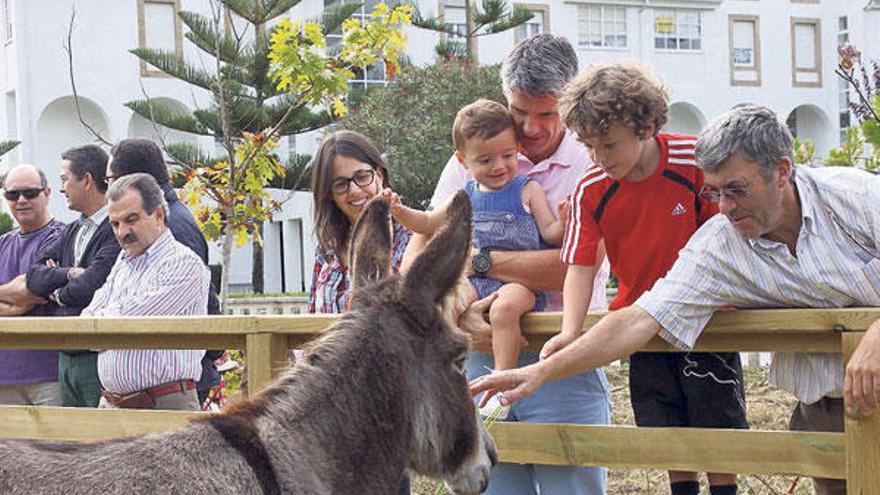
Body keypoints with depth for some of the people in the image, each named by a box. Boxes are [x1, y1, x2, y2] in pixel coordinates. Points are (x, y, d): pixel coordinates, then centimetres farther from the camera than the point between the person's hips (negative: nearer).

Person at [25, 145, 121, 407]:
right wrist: (69, 274, -12)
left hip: (99, 357, -8)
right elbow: (34, 275, 7)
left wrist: (58, 294, -1)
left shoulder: (117, 230, -13)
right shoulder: (71, 232, 17)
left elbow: (89, 287, -22)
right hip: (66, 356, 9)